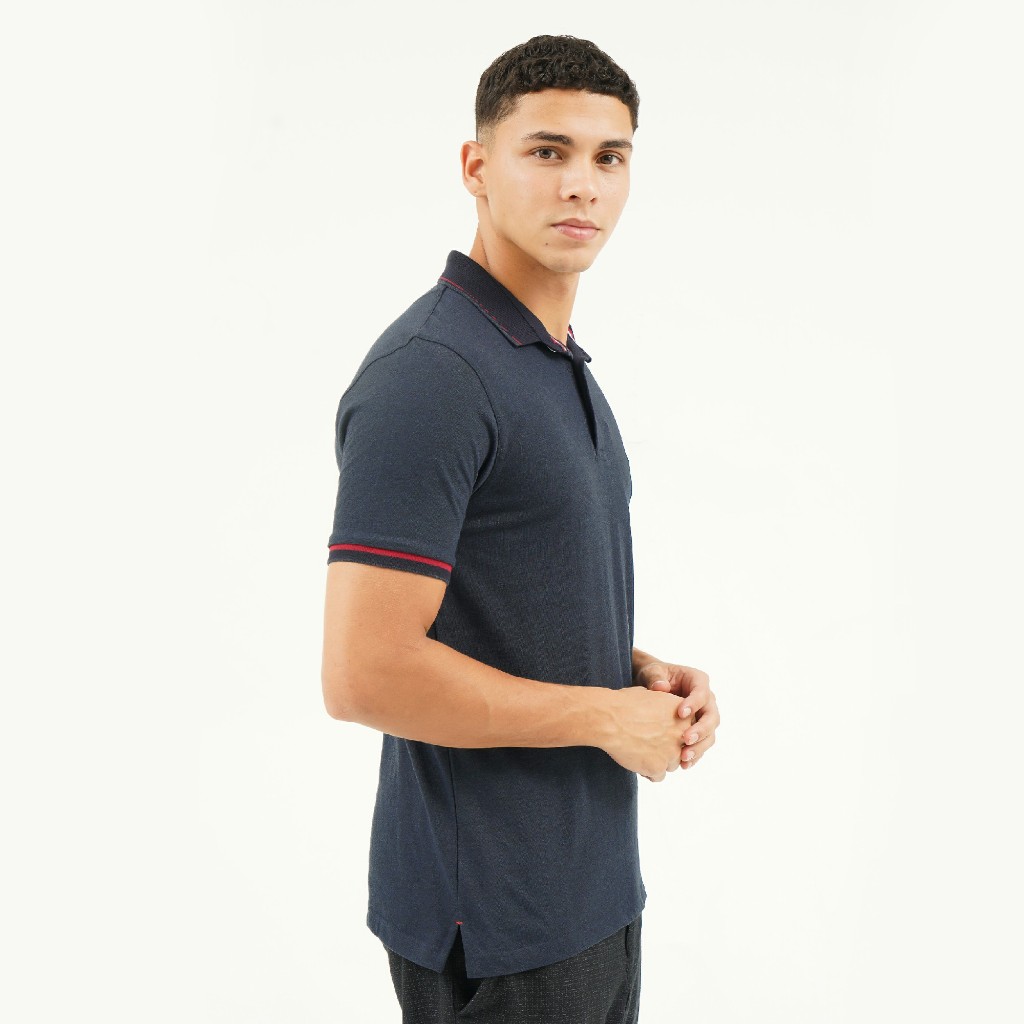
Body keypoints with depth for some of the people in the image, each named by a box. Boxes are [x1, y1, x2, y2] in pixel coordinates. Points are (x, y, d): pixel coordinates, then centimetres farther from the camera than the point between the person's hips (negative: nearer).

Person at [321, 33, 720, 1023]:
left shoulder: (561, 364, 9)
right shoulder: (429, 374, -21)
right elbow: (364, 674, -26)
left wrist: (640, 672, 1)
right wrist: (607, 717, -16)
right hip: (494, 919, -8)